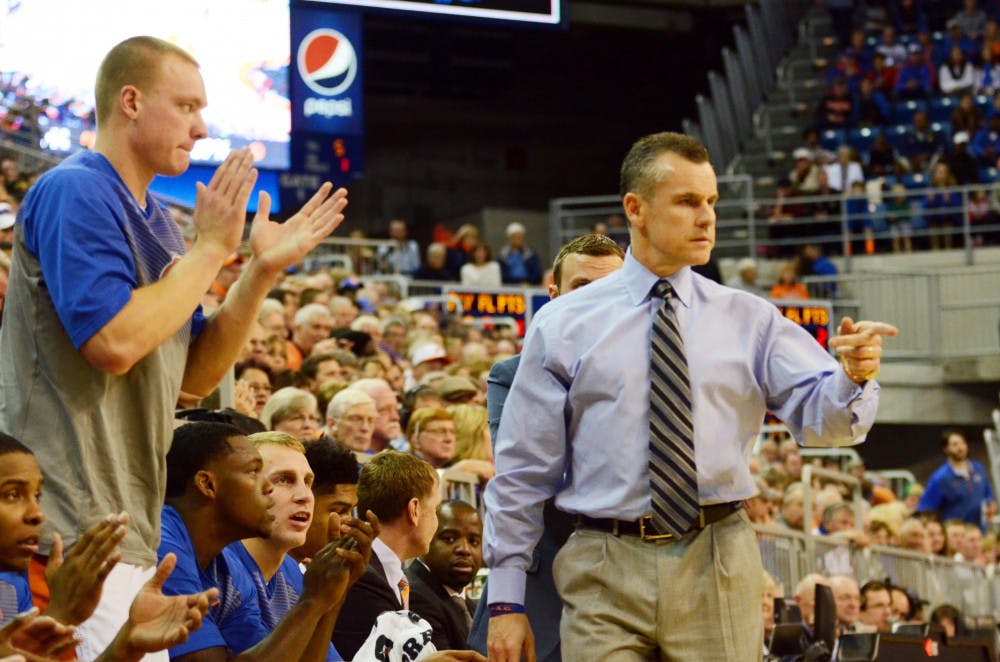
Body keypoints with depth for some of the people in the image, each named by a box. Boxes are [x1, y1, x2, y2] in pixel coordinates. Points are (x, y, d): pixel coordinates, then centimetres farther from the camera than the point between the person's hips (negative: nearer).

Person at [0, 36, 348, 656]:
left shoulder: (155, 219, 17)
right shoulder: (74, 192, -11)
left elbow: (195, 376, 15)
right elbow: (115, 342, -23)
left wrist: (263, 270, 5)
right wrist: (211, 249, -13)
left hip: (130, 528, 9)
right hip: (73, 527, -9)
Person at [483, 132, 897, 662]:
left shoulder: (749, 320, 8)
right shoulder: (562, 325, 4)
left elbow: (819, 415, -4)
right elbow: (522, 470, 4)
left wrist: (853, 377, -27)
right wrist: (505, 598, 0)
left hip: (718, 569, 1)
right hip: (605, 575, -1)